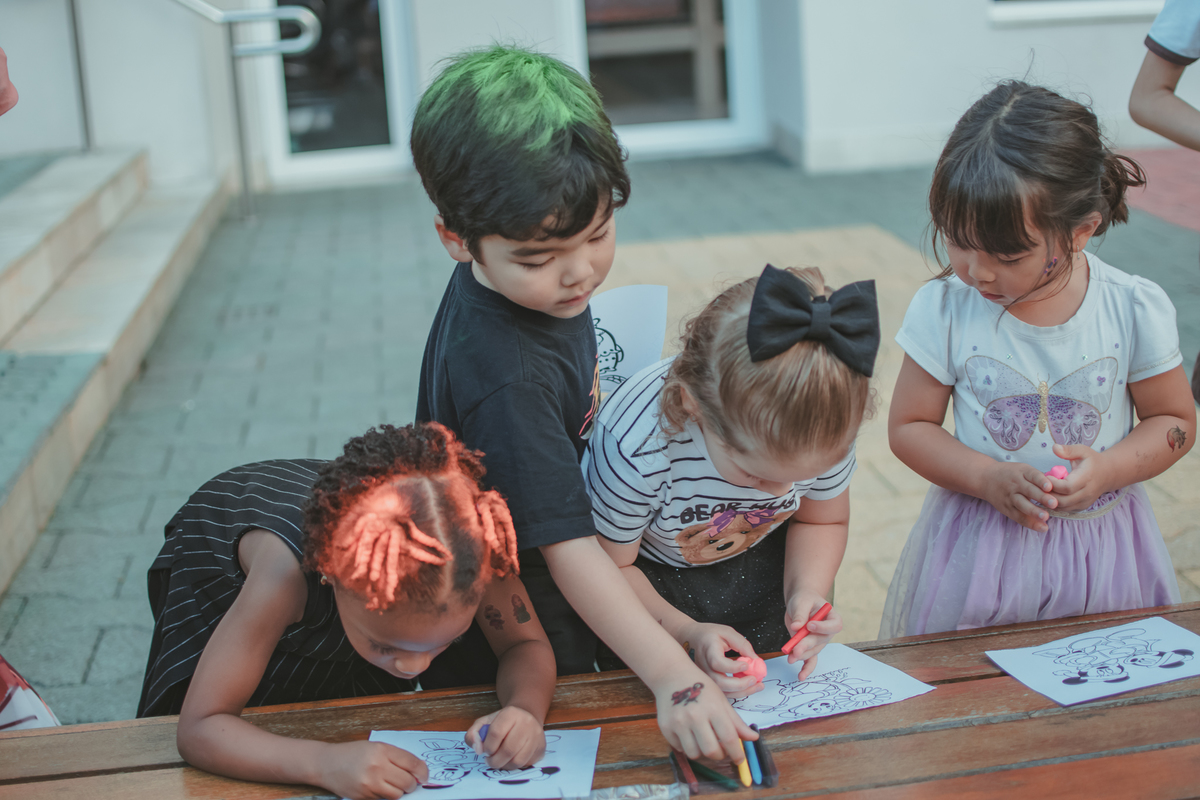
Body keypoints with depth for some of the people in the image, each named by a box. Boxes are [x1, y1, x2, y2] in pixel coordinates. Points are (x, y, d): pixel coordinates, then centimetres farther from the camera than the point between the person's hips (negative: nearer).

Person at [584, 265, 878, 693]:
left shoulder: (826, 429, -30)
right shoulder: (634, 448, -42)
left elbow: (823, 521, -7)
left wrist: (806, 592, -26)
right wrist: (687, 633, -36)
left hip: (760, 567, 3)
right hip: (649, 574, -3)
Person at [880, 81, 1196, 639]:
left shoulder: (1135, 310, -12)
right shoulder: (945, 308, -12)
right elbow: (909, 426, -5)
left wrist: (1109, 468, -19)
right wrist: (990, 479, -21)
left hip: (1099, 542, 1)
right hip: (979, 546, 0)